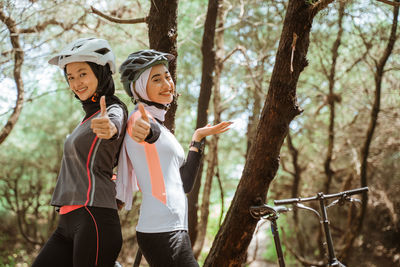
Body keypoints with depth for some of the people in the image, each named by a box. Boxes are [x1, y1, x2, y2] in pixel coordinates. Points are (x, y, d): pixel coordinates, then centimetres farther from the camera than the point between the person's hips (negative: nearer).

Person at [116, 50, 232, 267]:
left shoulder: (159, 123, 22)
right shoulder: (140, 117, -5)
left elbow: (184, 183, 20)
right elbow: (152, 132, -33)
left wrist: (198, 139, 25)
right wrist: (145, 130, -54)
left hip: (175, 231, 10)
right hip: (162, 234, -9)